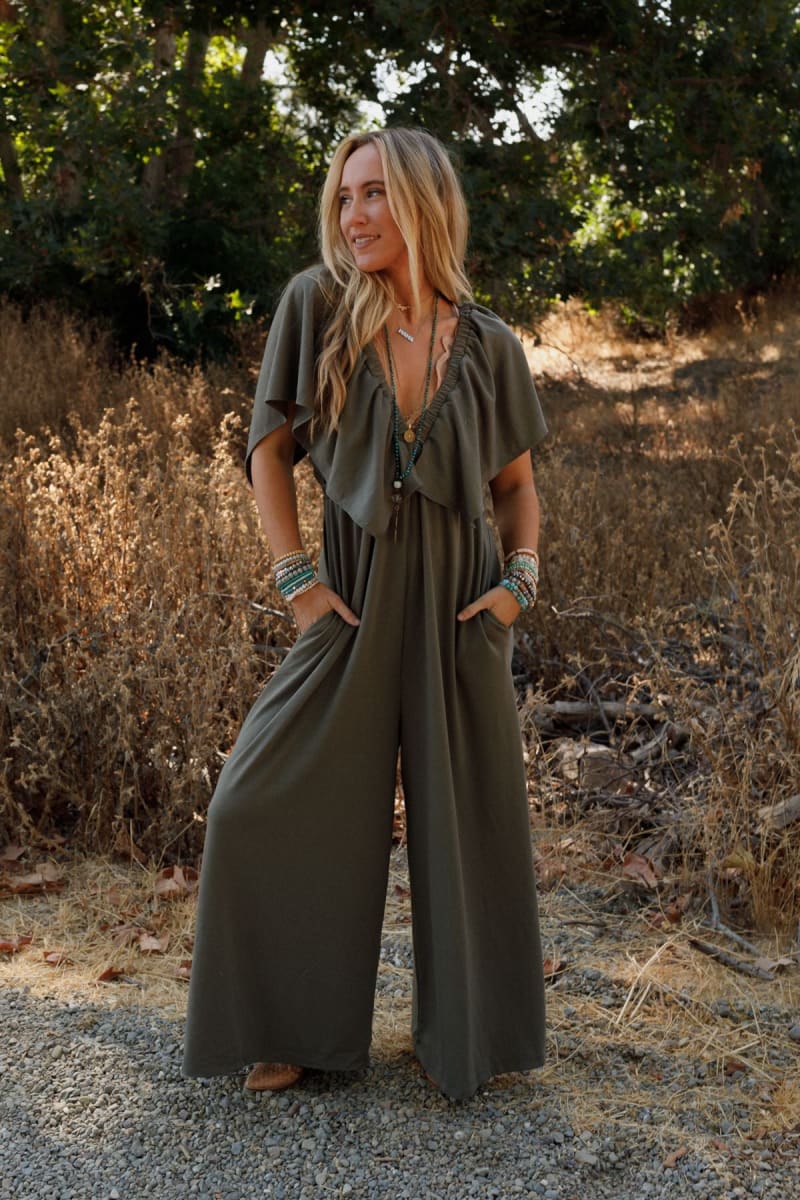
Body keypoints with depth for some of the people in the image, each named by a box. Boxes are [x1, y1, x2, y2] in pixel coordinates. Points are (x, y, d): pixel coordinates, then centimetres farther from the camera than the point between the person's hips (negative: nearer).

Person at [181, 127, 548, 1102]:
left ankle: (466, 1033, 27)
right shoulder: (318, 305, -4)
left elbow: (516, 483, 11)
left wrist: (520, 580, -3)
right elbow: (268, 447, 0)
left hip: (459, 607, 1)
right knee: (267, 804, -4)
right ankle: (295, 1029, 16)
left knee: (469, 818, 7)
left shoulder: (489, 346, 1)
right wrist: (296, 579, -7)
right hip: (355, 602, 0)